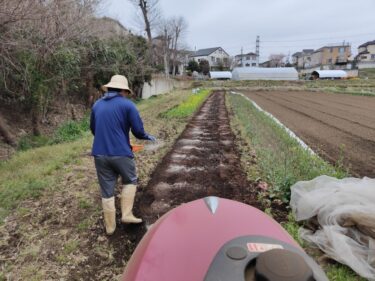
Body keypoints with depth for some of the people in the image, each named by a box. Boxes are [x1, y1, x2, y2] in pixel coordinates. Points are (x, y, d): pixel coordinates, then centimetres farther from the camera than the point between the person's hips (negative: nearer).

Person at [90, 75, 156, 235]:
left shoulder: (97, 105, 10)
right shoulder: (127, 105, -7)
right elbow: (138, 130, -9)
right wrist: (148, 137, 12)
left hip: (100, 154, 5)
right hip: (121, 154, -4)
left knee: (107, 191, 13)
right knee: (130, 182, 21)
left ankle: (110, 226, 23)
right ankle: (126, 214, 14)